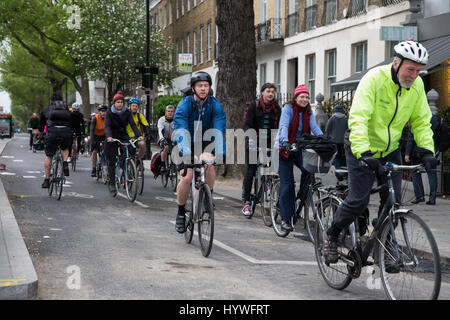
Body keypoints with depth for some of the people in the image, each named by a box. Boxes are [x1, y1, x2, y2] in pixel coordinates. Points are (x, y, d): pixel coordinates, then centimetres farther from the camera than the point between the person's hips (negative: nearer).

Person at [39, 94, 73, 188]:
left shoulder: (46, 109, 26)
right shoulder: (67, 109, 29)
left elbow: (41, 124, 37)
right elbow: (72, 123, 31)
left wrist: (40, 134, 55)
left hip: (52, 132, -1)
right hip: (67, 131, 1)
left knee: (48, 156, 12)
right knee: (65, 149, 31)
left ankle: (47, 180, 11)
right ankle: (65, 163, 4)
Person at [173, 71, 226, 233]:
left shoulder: (215, 105, -16)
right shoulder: (185, 104, -21)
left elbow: (219, 130, -26)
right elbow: (180, 130, -33)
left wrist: (220, 152, -43)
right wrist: (186, 153, -49)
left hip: (205, 143, 1)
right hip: (187, 143, -1)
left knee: (208, 161, -30)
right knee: (187, 177, -18)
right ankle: (181, 212, 3)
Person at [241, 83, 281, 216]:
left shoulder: (276, 108, 7)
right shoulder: (254, 105, 0)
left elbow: (279, 126, 5)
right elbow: (247, 124, -6)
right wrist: (250, 137, -24)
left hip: (269, 143, 2)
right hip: (255, 142, -2)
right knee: (250, 171, -5)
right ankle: (246, 202, -2)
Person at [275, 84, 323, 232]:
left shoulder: (308, 112, 7)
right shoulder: (288, 108, -8)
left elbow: (314, 127, -7)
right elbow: (284, 126, -21)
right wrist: (285, 142, -39)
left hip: (300, 149, 4)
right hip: (285, 149, -4)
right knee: (287, 183, -5)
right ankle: (285, 219, 2)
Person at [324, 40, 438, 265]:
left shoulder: (417, 85, -6)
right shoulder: (375, 79, -24)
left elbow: (421, 121, 1)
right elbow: (358, 118, -33)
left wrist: (426, 150, -14)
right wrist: (363, 153, -43)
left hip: (390, 150, 5)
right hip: (362, 149, -5)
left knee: (393, 201, 0)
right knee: (359, 201, -9)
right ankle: (331, 236, 14)